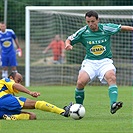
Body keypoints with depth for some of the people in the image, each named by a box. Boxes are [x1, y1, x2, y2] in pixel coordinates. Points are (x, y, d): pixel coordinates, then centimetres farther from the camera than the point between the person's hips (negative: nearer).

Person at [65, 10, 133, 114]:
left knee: (112, 78, -31)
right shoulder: (83, 32, -2)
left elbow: (122, 28, 13)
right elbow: (69, 40, 8)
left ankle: (113, 104, -44)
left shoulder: (106, 28, -2)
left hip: (105, 61, 0)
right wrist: (68, 45, -13)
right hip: (90, 62, 0)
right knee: (80, 83, -22)